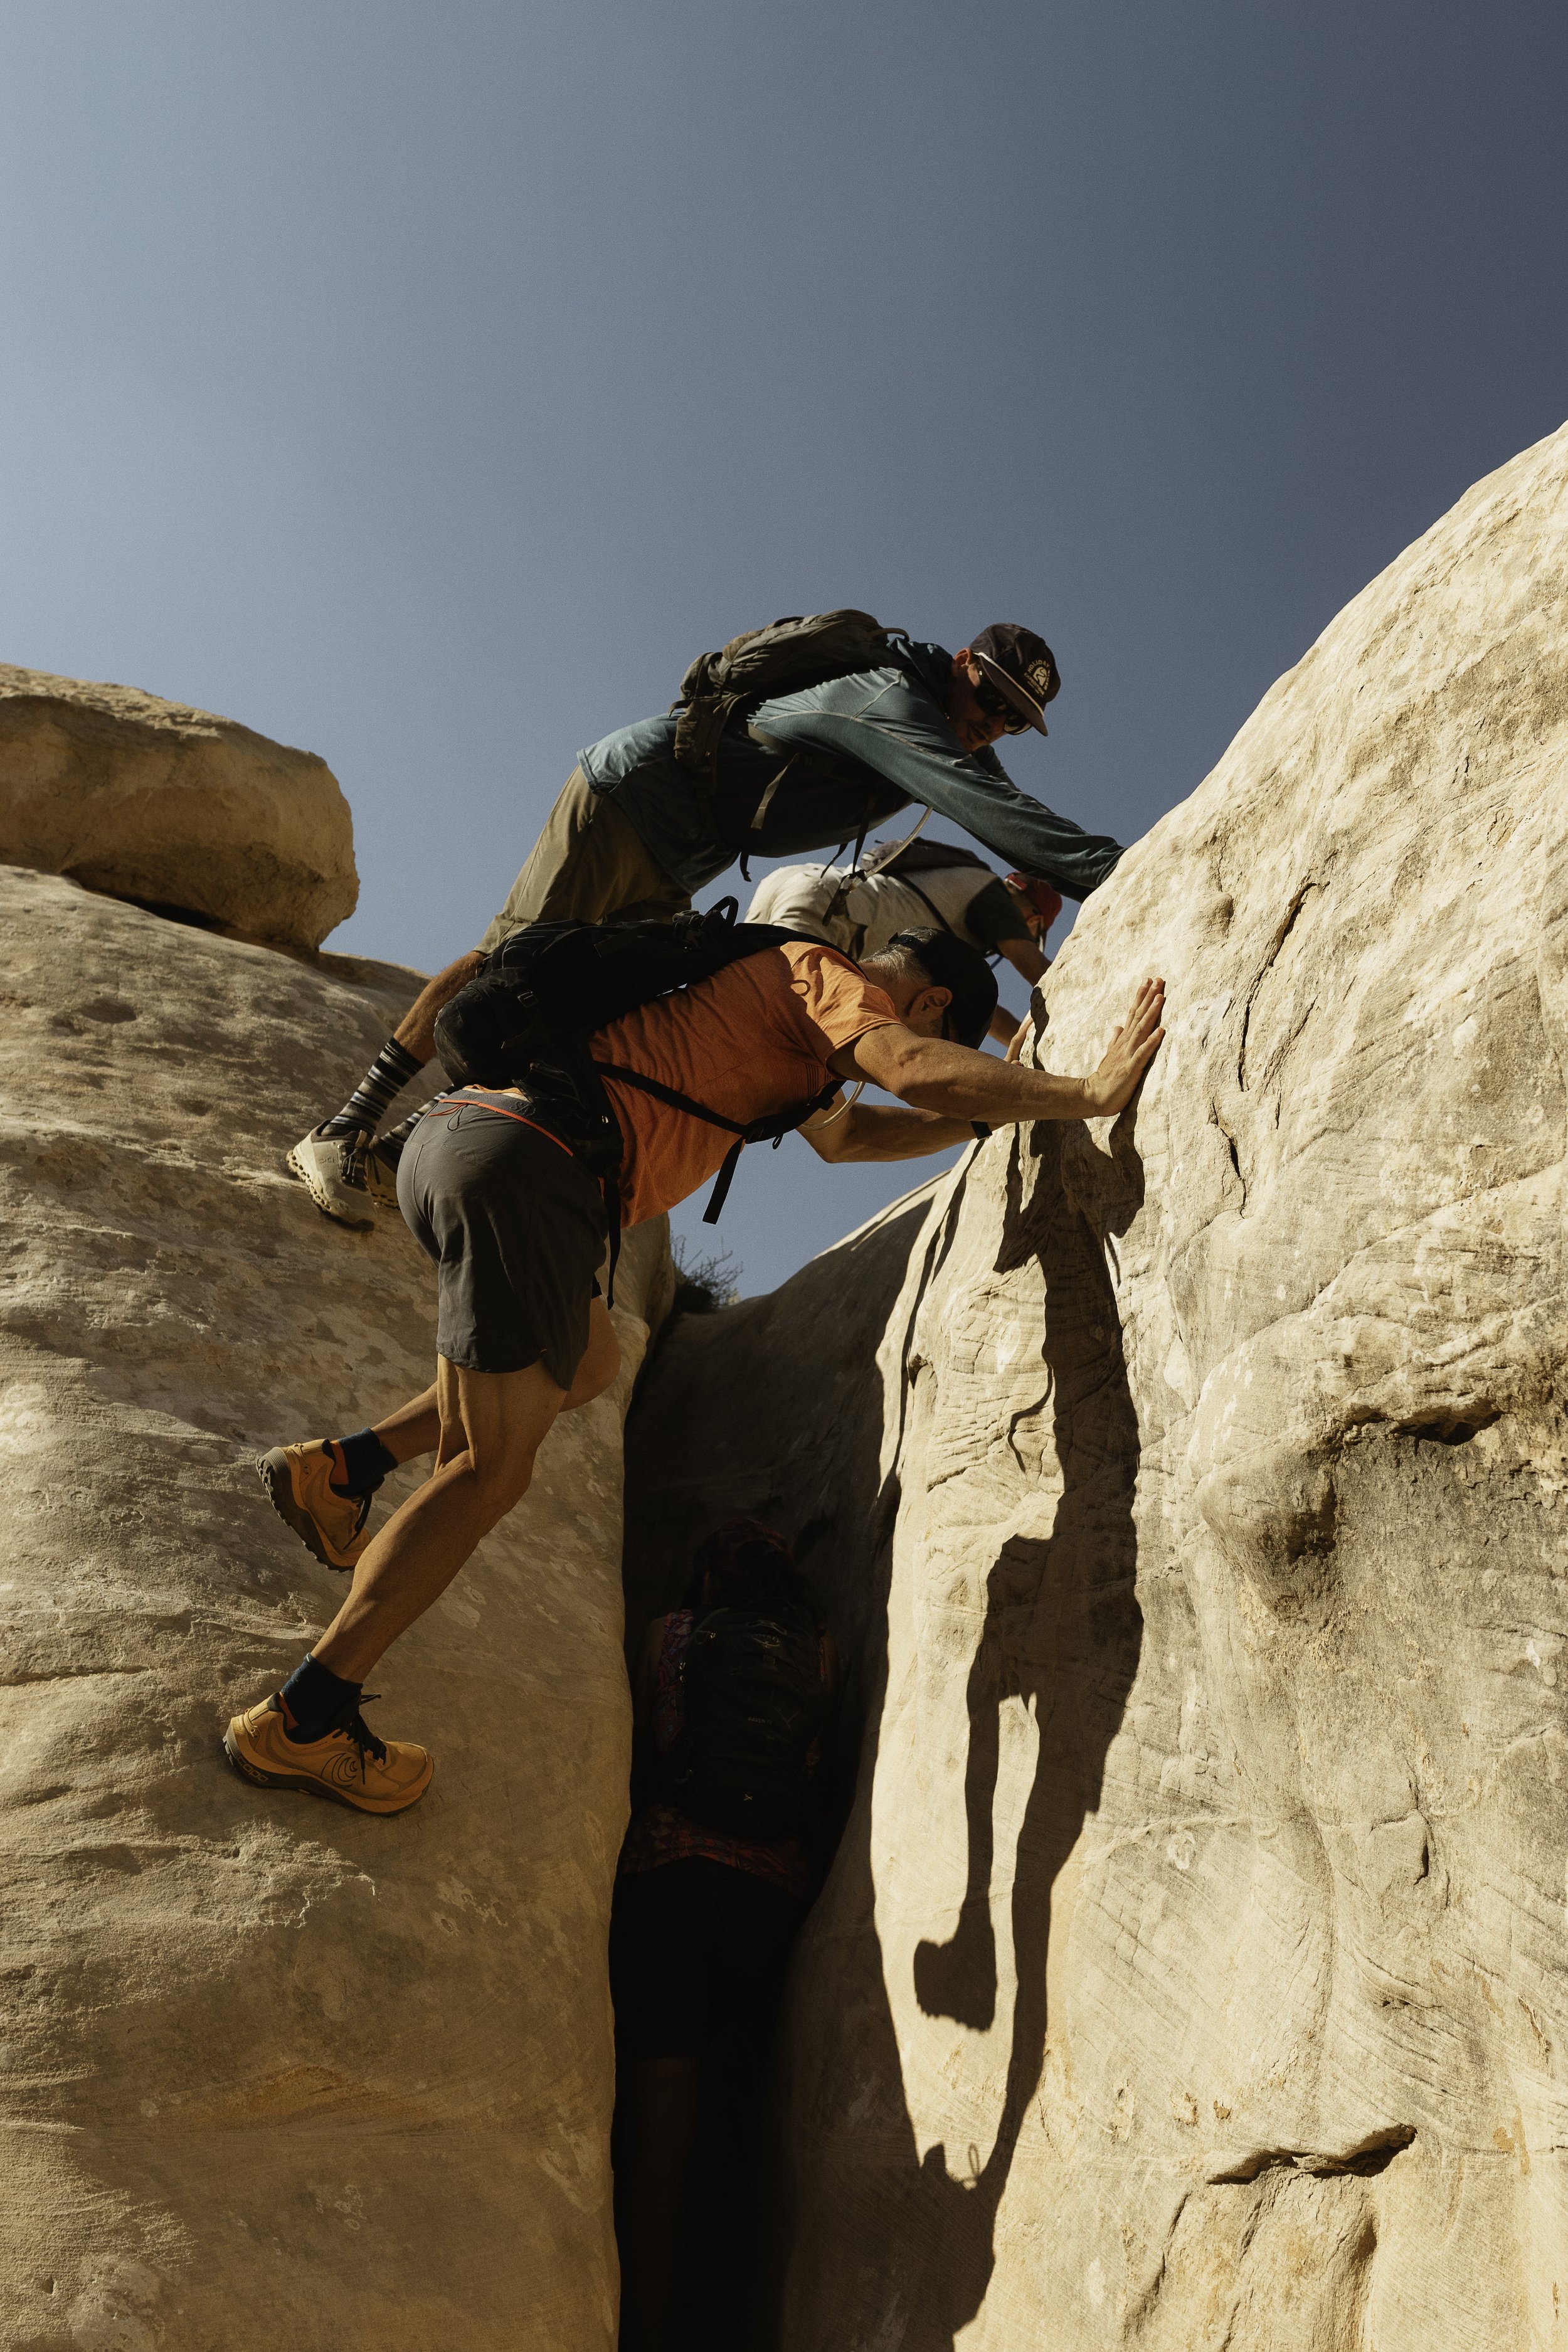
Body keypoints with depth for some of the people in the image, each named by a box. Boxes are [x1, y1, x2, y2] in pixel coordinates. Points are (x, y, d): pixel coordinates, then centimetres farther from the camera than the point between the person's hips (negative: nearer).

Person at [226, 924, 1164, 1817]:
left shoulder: (765, 981, 31)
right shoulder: (822, 972, 4)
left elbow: (842, 1132, 42)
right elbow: (917, 1071, -17)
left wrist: (983, 1118, 38)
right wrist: (1089, 1095, -10)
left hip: (447, 1136, 10)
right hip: (531, 1169, -10)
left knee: (590, 1363, 27)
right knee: (490, 1474, -3)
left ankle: (341, 1468, 24)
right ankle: (303, 1721, 2)